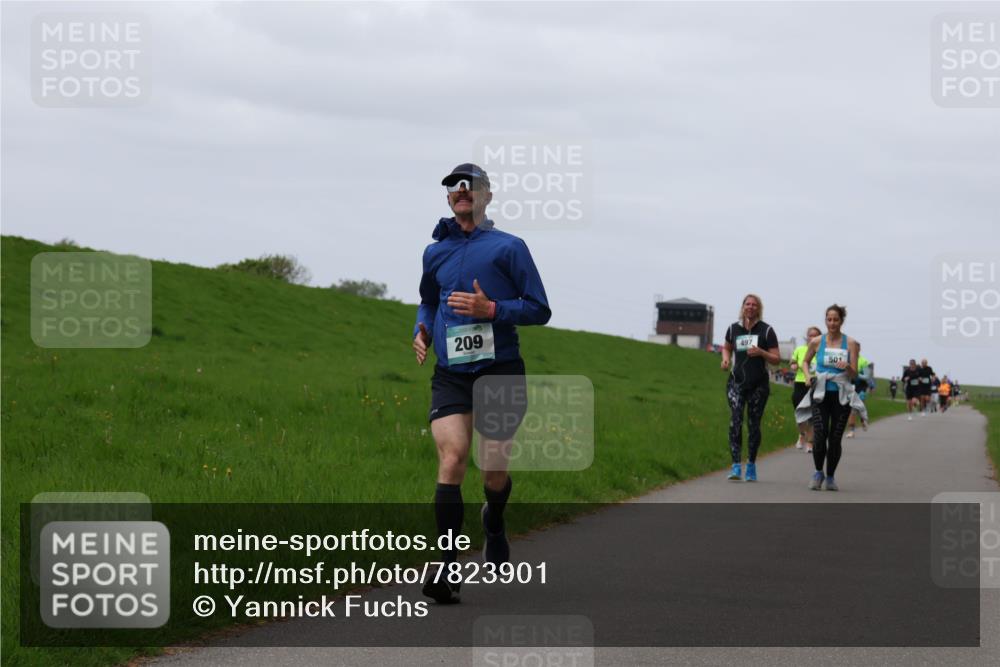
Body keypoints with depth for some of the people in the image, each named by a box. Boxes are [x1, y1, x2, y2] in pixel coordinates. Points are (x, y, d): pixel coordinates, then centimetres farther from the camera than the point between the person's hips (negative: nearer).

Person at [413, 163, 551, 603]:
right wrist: (421, 329, 8)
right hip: (450, 376, 2)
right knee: (451, 460, -16)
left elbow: (539, 310, -1)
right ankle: (447, 567, -20)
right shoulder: (435, 253, 13)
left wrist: (490, 309, -16)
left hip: (500, 372, -2)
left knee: (493, 471, 6)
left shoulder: (508, 247, 0)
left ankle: (494, 524, 42)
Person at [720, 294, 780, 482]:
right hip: (736, 382, 1)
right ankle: (736, 466, -18)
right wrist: (726, 359, 4)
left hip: (758, 384, -1)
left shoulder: (766, 331, 0)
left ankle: (751, 465, 19)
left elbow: (776, 359, 0)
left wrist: (761, 352, -18)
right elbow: (727, 347, 26)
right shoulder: (734, 328, 7)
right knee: (735, 421, -14)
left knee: (753, 424, 5)